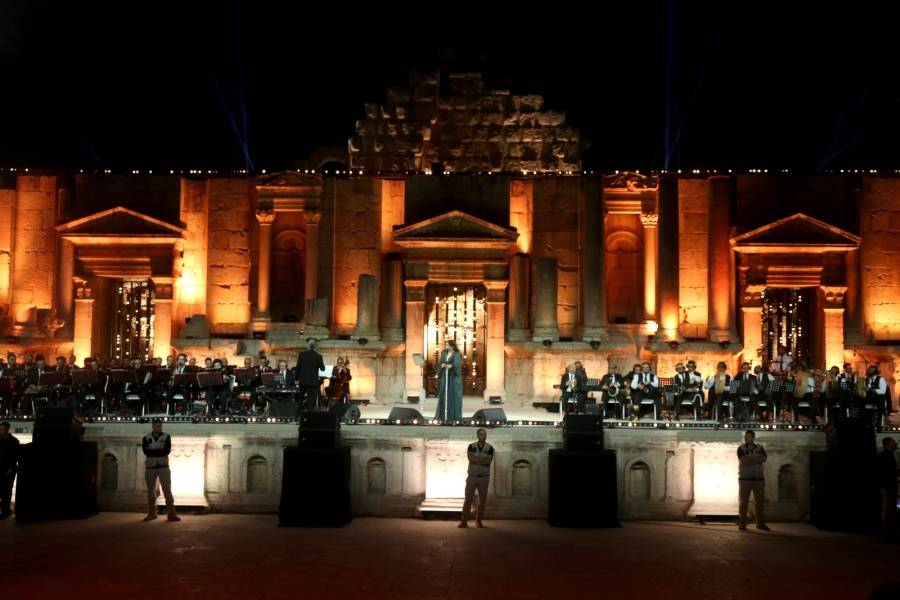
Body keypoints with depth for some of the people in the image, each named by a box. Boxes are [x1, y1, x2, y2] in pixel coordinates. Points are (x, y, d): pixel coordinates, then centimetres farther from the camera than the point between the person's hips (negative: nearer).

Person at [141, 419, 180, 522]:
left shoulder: (166, 437, 4)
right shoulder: (146, 438, 5)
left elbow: (167, 451, -10)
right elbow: (146, 451, -10)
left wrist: (153, 451, -9)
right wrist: (160, 451, -10)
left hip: (163, 467, -1)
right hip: (150, 467, 1)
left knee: (167, 490, -6)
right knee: (151, 491, 8)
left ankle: (171, 514, -6)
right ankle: (151, 513, 19)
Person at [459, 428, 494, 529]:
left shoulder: (490, 448, -1)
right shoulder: (471, 446, 2)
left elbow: (489, 461, -15)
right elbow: (470, 458, -15)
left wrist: (476, 460, -15)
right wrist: (483, 460, -15)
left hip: (484, 478, 0)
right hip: (472, 477, 0)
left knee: (482, 500, 4)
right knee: (468, 499, -2)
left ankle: (479, 521, 15)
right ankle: (464, 521, 1)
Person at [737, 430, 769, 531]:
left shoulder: (760, 448, 7)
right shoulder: (741, 449, -1)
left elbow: (764, 458, -11)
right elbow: (743, 462, -15)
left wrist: (749, 458, -15)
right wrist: (757, 460, -10)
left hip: (759, 479, 3)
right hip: (745, 479, -3)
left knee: (760, 501, 7)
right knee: (743, 502, -2)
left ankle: (760, 523, 16)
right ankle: (742, 524, 1)